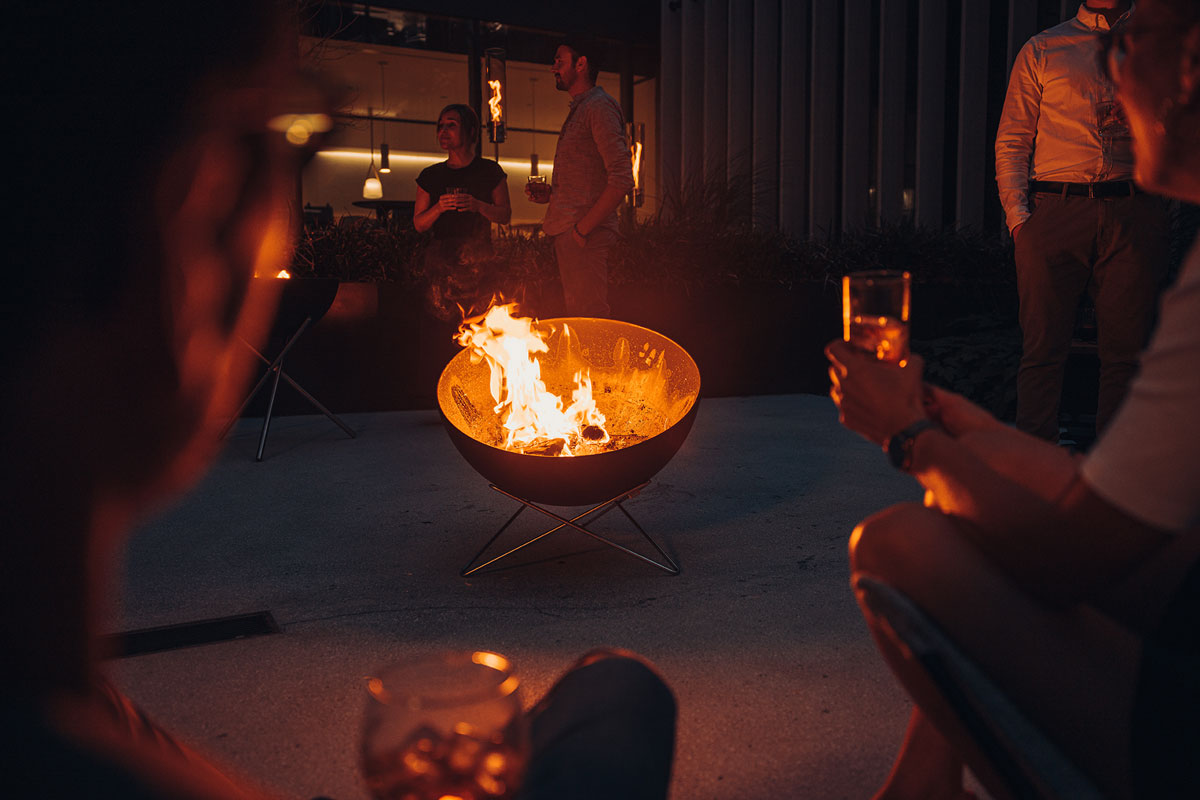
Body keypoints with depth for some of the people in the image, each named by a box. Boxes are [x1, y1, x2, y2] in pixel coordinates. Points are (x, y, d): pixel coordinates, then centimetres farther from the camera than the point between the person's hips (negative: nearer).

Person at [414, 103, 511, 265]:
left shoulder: (489, 170, 8)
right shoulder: (430, 175, 13)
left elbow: (505, 216, 6)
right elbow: (419, 224, 12)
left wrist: (478, 206, -11)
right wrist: (438, 208, -8)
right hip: (442, 256, 1)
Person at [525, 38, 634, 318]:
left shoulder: (599, 106, -8)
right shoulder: (579, 109, 23)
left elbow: (622, 179, -19)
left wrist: (583, 228, -20)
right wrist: (550, 193, 14)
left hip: (584, 235, -10)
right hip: (568, 234, 10)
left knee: (588, 318, -10)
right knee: (578, 316, 13)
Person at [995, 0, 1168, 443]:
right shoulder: (1041, 50, 13)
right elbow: (1011, 143, 8)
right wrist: (1018, 216, -4)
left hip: (1134, 213, 2)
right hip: (1054, 210, -1)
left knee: (1126, 350, 3)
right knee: (1044, 348, -3)